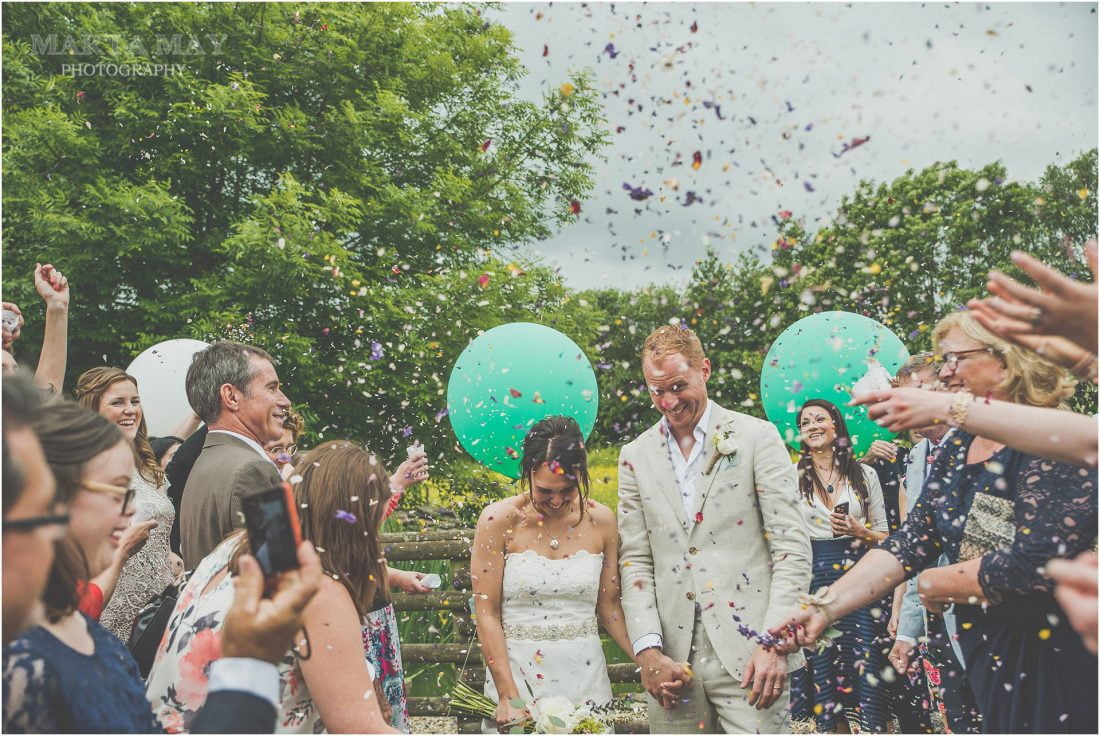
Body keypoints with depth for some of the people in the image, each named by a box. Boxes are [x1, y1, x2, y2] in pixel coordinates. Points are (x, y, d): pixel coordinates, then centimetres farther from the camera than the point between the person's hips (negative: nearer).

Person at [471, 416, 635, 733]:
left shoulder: (600, 519, 0)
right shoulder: (499, 520, -9)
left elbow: (609, 606, 5)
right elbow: (487, 613, -9)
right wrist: (508, 696, -15)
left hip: (584, 675, 2)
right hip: (515, 673, -2)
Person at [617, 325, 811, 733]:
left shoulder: (757, 437, 1)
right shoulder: (636, 456, 9)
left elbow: (792, 547, -3)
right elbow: (635, 560, 7)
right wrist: (648, 650, -4)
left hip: (748, 653, -2)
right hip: (672, 659, 3)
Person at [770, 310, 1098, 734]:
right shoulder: (959, 448, 6)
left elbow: (1037, 561, -27)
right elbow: (911, 543, 2)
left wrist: (937, 584, -10)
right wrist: (824, 607, -8)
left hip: (1056, 662, -7)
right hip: (987, 652, 7)